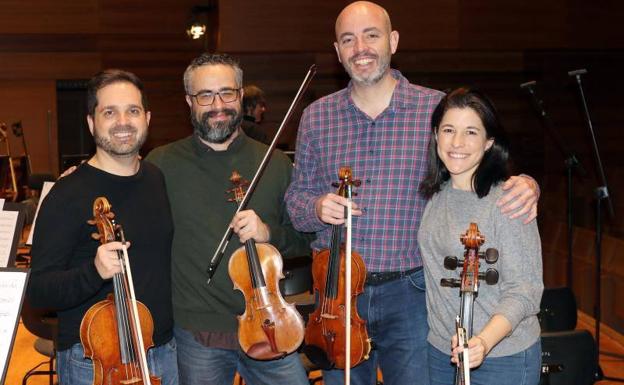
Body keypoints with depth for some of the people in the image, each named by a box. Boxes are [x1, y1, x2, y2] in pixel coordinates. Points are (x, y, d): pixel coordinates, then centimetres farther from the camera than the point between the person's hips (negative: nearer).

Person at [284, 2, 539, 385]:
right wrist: (317, 208, -14)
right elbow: (296, 197, 9)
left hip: (410, 292, -2)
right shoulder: (316, 116, 3)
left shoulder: (438, 108, -5)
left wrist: (523, 184, -20)